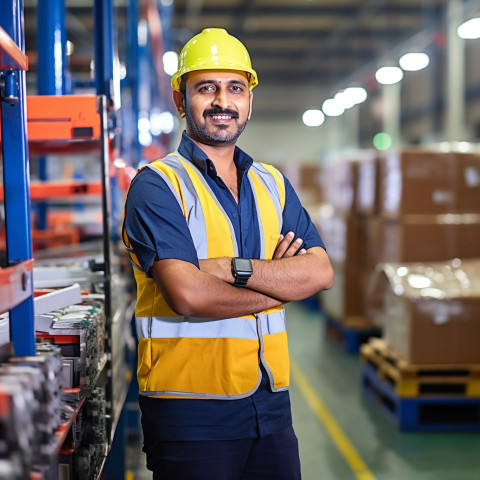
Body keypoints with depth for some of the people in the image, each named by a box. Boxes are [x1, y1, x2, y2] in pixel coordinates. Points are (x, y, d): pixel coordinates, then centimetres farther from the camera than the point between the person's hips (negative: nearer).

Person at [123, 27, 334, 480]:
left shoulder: (273, 184, 13)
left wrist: (236, 269, -15)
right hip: (189, 405, -5)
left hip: (270, 403, 5)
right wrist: (277, 281, -6)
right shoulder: (156, 185, -6)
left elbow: (320, 272, 0)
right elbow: (187, 294, -19)